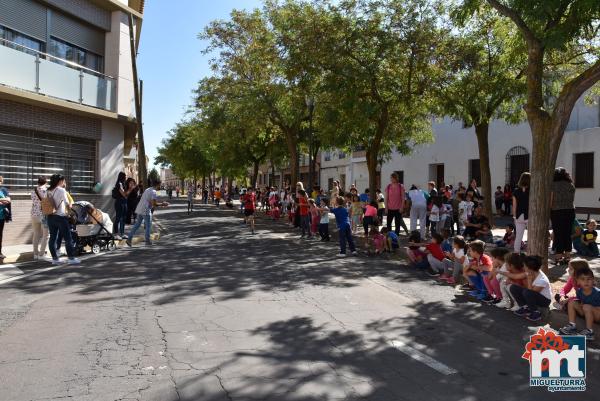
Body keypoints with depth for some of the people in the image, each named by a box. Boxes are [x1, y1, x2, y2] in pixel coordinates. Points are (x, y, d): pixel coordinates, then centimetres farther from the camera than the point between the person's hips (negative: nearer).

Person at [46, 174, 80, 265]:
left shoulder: (48, 191, 11)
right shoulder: (61, 190, -10)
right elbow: (67, 204, -13)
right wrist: (71, 203, 7)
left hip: (50, 217, 7)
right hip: (60, 217, -7)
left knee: (52, 238, 9)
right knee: (68, 238, -1)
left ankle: (55, 258, 14)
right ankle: (71, 258, 0)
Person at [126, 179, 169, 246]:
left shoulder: (148, 190, 19)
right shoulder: (153, 192, -11)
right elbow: (154, 204, -17)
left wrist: (160, 205, 26)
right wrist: (162, 204, -5)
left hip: (139, 210, 9)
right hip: (145, 211, -9)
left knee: (137, 225, 11)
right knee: (148, 226, 4)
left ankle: (129, 239, 8)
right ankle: (147, 241, 9)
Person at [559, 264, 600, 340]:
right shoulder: (579, 291, -5)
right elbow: (581, 303, 4)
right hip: (587, 314, 7)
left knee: (587, 307, -32)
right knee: (572, 302, -6)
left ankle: (589, 332, -23)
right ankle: (572, 326, -6)